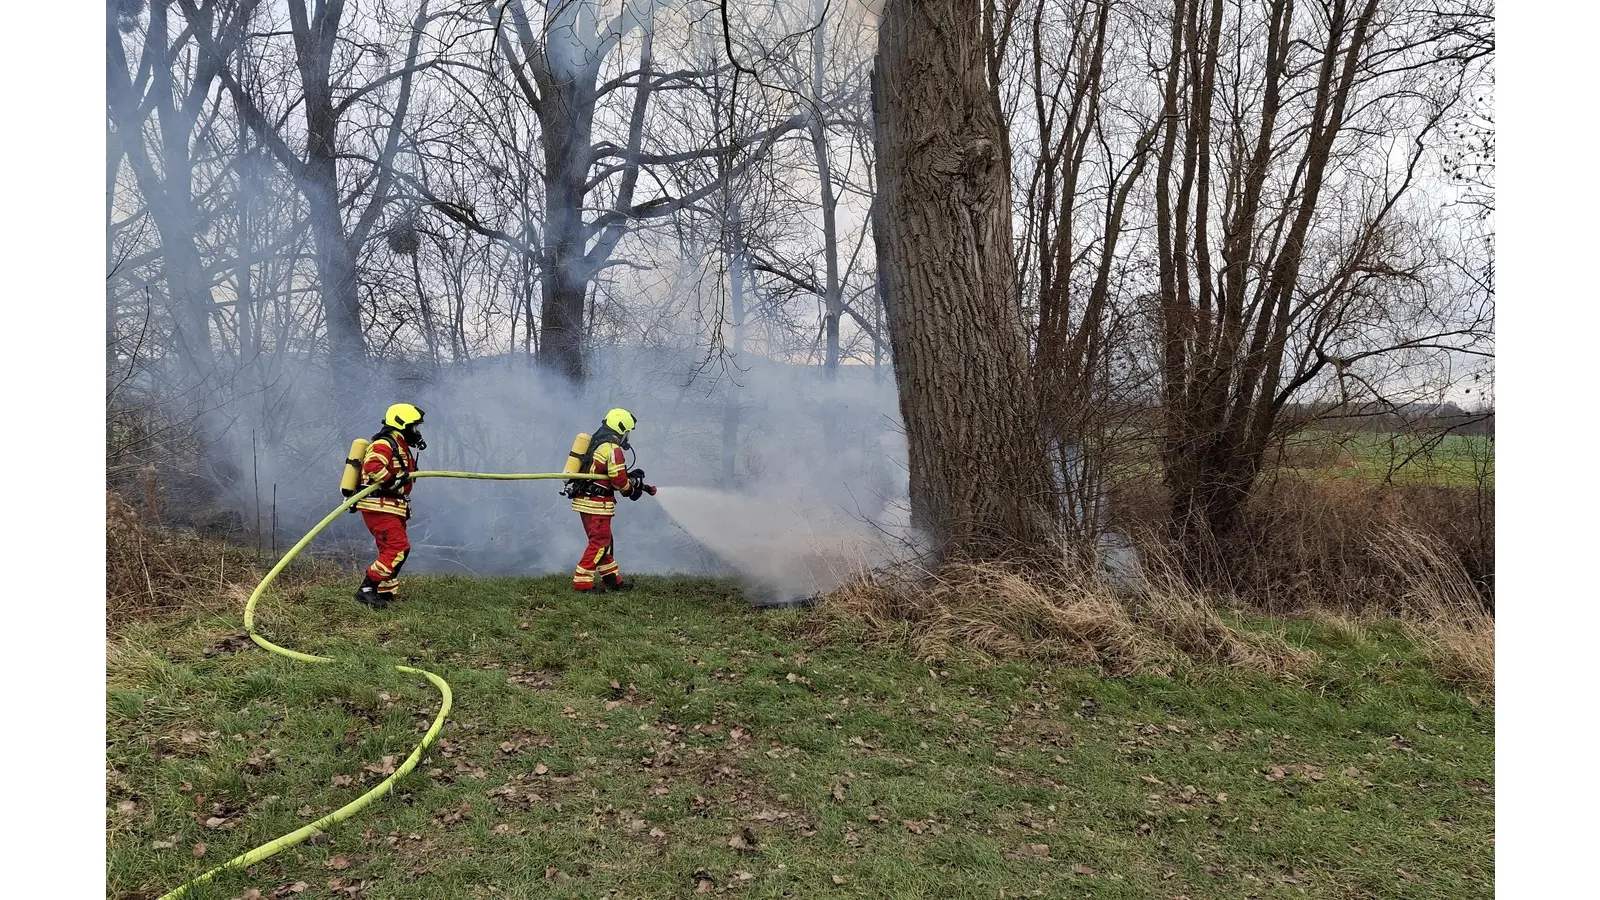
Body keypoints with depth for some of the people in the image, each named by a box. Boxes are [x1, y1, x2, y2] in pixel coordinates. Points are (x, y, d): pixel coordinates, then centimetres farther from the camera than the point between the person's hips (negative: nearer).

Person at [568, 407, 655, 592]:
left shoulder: (596, 442, 16)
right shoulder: (613, 448, -14)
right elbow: (619, 480, -16)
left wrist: (630, 477, 12)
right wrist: (631, 489, 4)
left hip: (583, 500, 10)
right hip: (597, 503, -10)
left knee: (604, 541, 16)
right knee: (599, 542, -3)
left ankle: (613, 579, 24)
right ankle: (582, 581, -4)